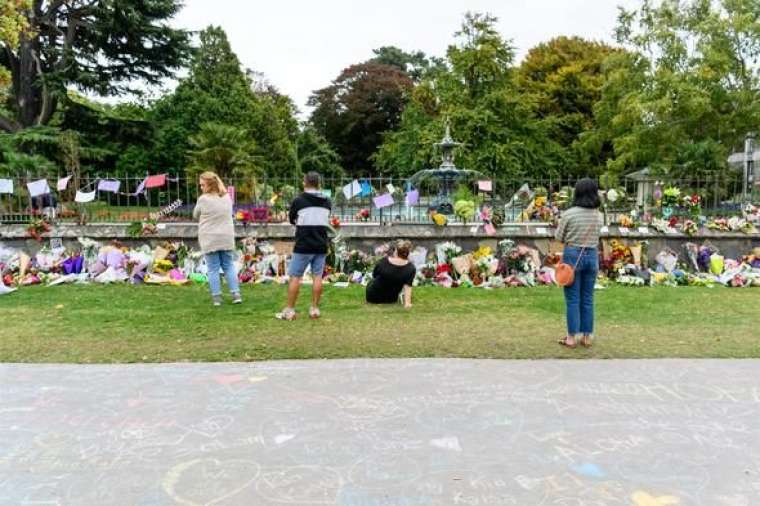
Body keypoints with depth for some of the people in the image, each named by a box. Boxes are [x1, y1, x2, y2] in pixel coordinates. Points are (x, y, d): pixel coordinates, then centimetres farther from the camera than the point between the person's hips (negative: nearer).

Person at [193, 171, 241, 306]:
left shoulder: (203, 199, -11)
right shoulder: (227, 198, 4)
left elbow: (196, 216, 3)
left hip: (210, 240, -4)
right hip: (226, 238, 4)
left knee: (213, 269, 4)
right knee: (229, 266, 13)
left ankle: (216, 297, 7)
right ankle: (236, 294, 8)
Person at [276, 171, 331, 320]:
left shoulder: (298, 201, -7)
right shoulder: (327, 202, 6)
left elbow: (291, 220, 8)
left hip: (303, 245, -4)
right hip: (321, 245, 4)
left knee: (295, 277, 2)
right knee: (317, 277, 8)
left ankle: (289, 310, 5)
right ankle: (314, 309, 9)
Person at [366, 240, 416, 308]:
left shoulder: (383, 262, -16)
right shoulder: (411, 268, -17)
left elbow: (374, 275, 1)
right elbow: (407, 286, -26)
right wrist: (407, 302, -28)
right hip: (391, 300, 1)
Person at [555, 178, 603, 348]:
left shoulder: (569, 213, -12)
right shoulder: (599, 216, 1)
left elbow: (558, 237, -3)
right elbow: (596, 236, 10)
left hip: (573, 255, -4)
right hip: (592, 255, 4)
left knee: (572, 299, 3)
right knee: (588, 298, 12)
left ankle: (571, 338, 9)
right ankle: (587, 337, 19)